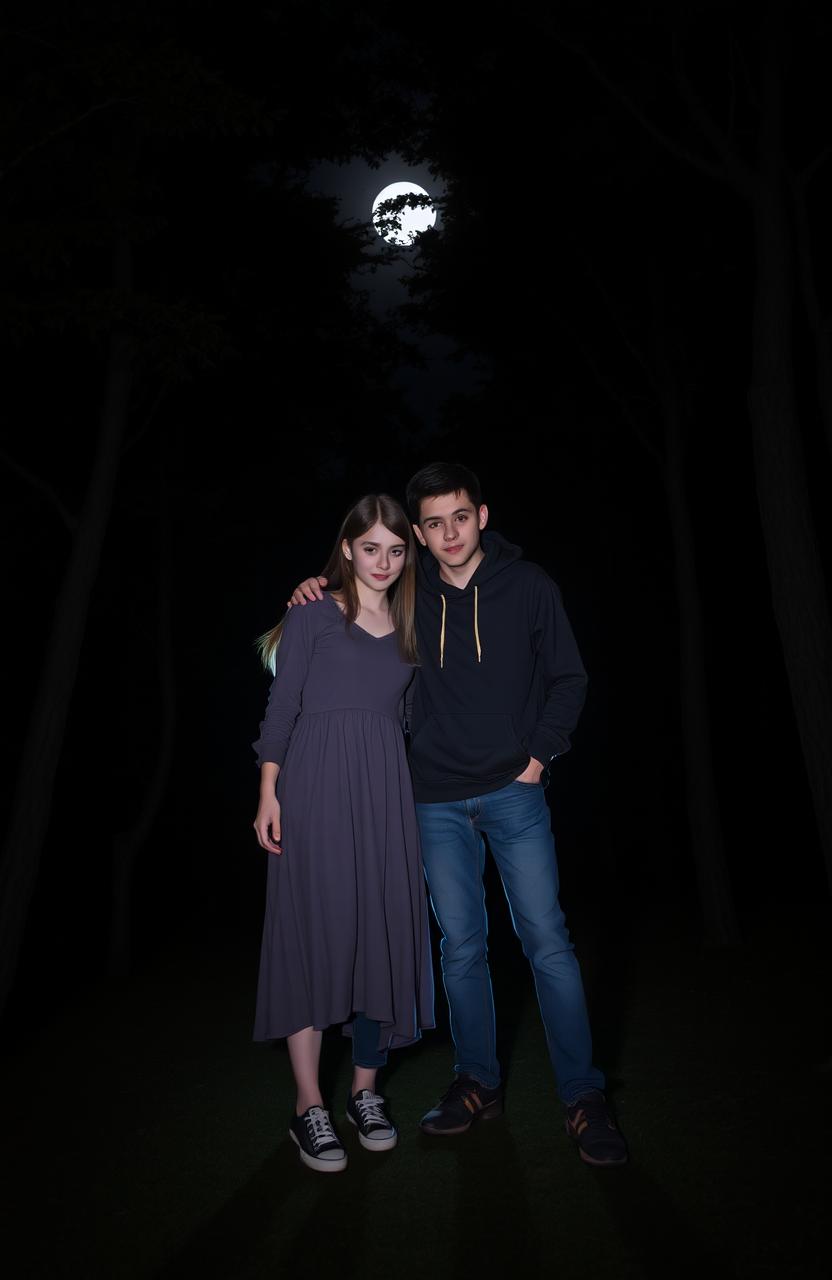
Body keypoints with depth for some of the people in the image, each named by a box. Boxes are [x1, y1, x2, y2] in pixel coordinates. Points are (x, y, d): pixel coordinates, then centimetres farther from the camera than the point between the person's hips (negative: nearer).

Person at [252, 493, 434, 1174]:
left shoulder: (409, 627, 15)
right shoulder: (313, 615, 4)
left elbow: (401, 714, 16)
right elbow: (281, 707, 1)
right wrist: (269, 793, -6)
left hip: (385, 792, 4)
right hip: (316, 787, -4)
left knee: (384, 934, 5)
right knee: (315, 934, -2)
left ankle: (366, 1090, 22)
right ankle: (310, 1106, 9)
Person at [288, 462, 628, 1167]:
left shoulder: (528, 585, -2)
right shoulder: (409, 596, 3)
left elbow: (569, 679, 4)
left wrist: (538, 757, -4)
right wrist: (316, 598, -1)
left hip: (514, 791, -2)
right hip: (438, 800, 2)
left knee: (547, 940, -2)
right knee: (461, 947, 9)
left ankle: (585, 1096, 11)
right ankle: (479, 1083, 25)